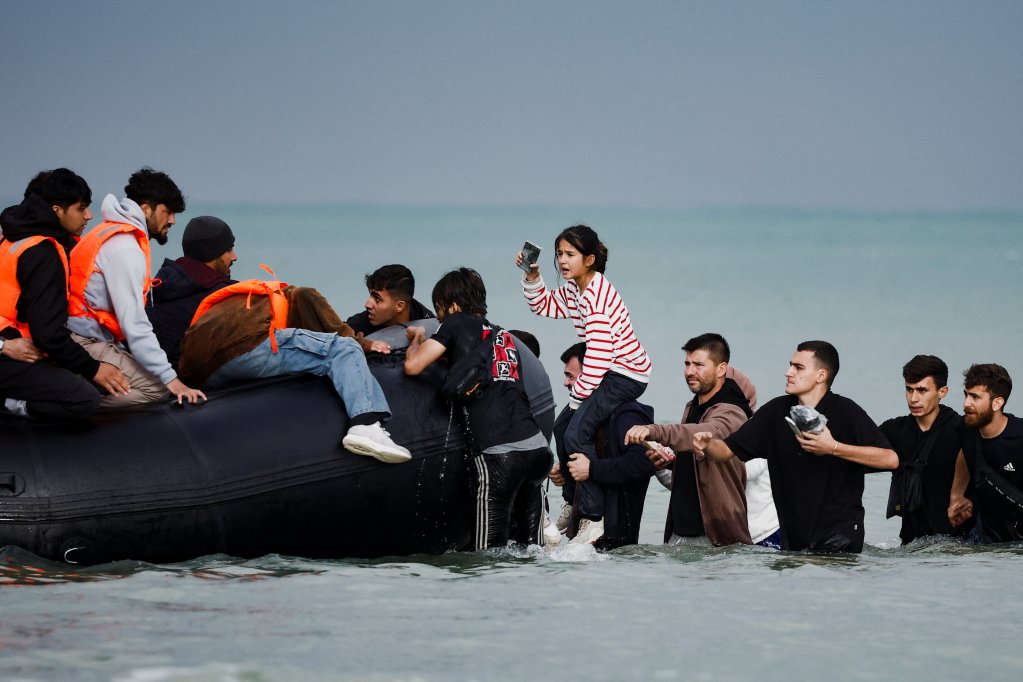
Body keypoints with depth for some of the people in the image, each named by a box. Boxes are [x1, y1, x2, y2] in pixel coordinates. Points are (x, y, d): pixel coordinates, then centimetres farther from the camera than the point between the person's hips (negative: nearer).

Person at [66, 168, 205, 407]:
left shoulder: (112, 234, 17)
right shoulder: (125, 248, -15)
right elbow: (134, 323, -20)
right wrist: (171, 378, -21)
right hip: (87, 345, -10)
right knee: (159, 388, -18)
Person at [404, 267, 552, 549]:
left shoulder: (457, 323, 7)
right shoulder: (504, 336, 25)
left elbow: (413, 366, 2)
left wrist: (417, 338, 22)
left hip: (499, 454, -7)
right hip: (537, 446, 7)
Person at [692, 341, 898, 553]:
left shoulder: (846, 412, -10)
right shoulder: (776, 411, 5)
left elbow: (891, 459, -19)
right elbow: (728, 449, 7)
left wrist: (833, 448, -25)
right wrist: (707, 445, -17)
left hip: (839, 536, -5)